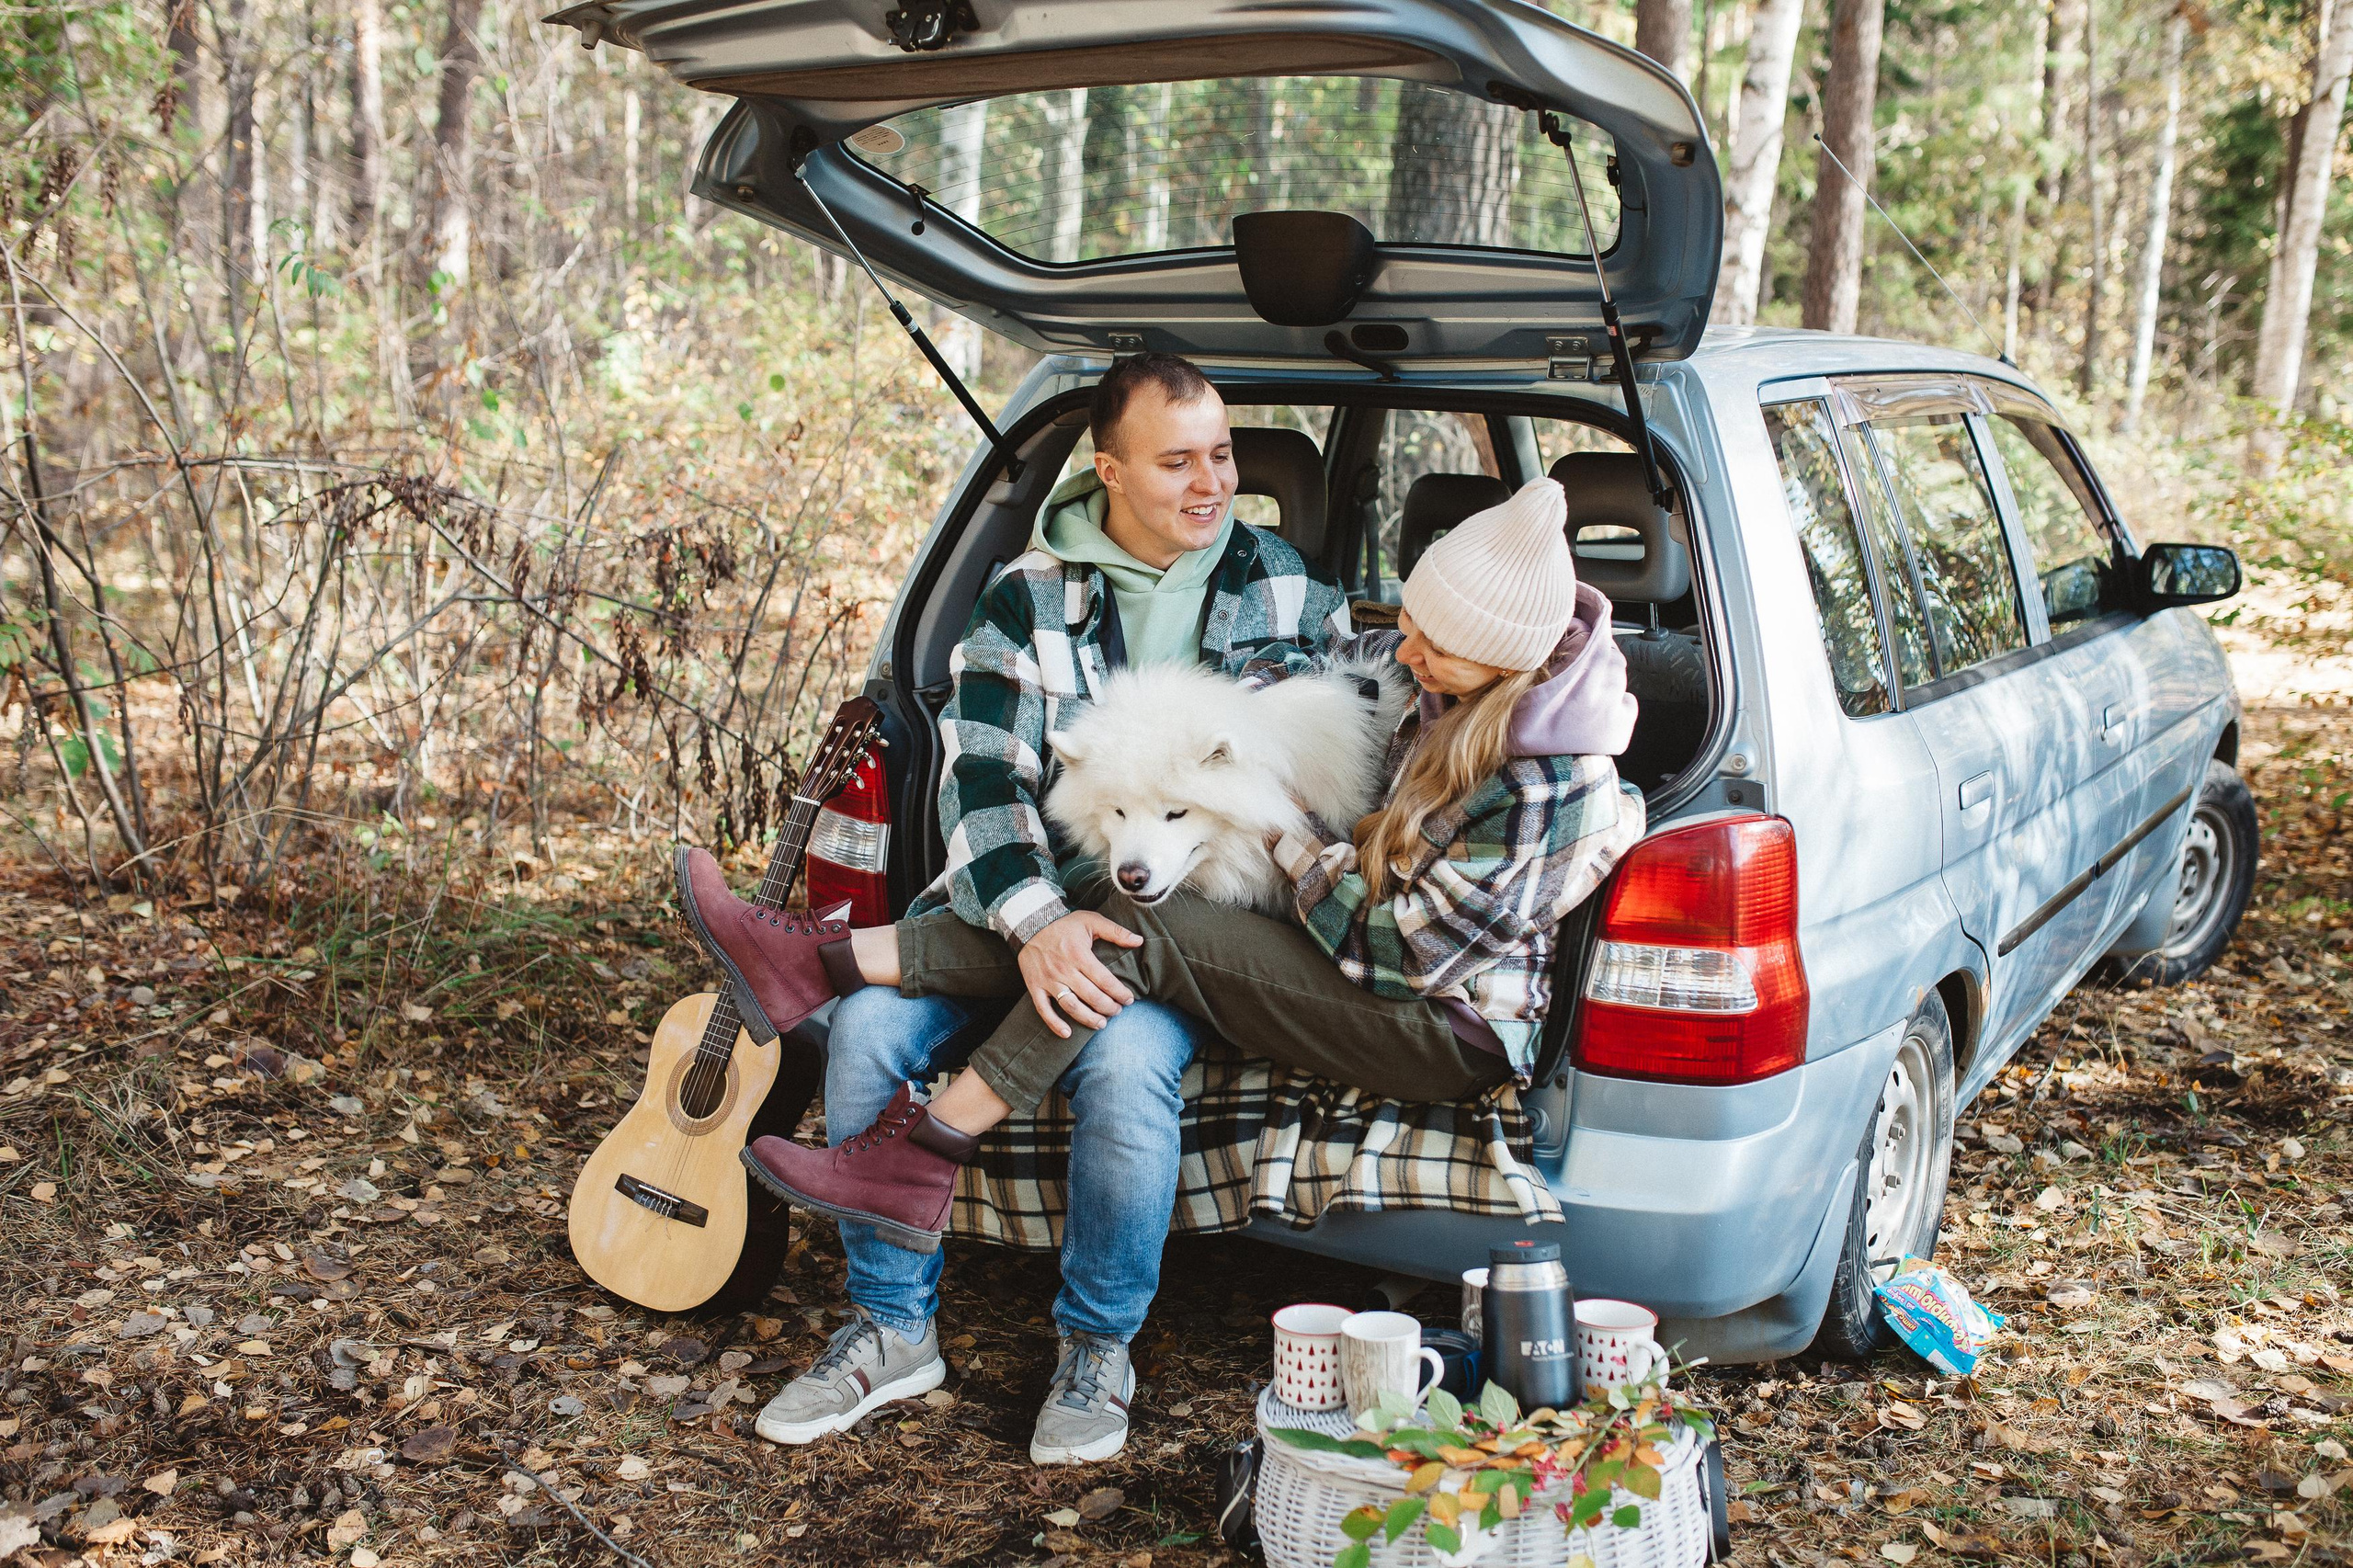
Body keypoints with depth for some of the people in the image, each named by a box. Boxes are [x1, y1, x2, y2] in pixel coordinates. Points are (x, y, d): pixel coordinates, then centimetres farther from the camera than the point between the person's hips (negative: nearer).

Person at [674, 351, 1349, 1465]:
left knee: (1125, 1059, -34)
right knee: (873, 1029, -22)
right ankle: (894, 1329, 0)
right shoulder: (1030, 599, 2)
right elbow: (981, 775, -8)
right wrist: (1033, 918, -26)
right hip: (1032, 887, 2)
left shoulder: (1284, 589, 8)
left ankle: (1098, 1347, -7)